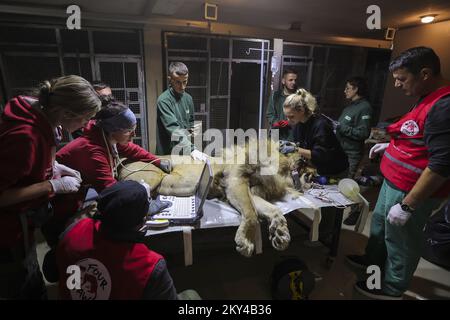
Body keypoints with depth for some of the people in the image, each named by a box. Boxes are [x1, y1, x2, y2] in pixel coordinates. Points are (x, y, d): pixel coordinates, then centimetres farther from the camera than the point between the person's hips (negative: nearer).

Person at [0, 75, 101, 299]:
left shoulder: (41, 116, -6)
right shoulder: (25, 136, -33)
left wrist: (55, 167, -2)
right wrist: (53, 185, -24)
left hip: (20, 221, 8)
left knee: (32, 285, 26)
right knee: (25, 290, 15)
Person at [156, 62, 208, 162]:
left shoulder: (188, 98, 4)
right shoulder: (163, 100, -17)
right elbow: (173, 129, -27)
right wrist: (192, 149, -34)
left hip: (185, 151, 6)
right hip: (168, 153, -6)